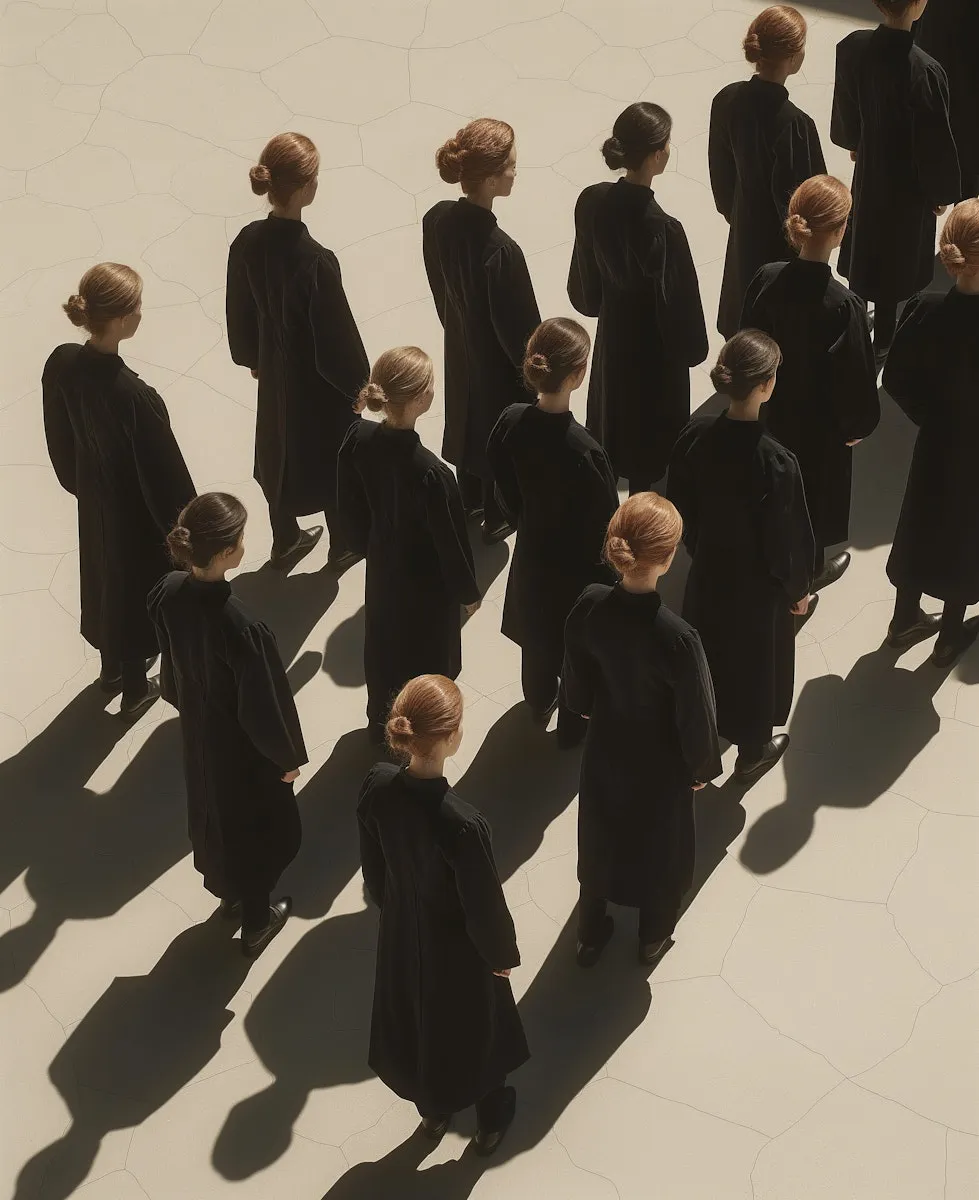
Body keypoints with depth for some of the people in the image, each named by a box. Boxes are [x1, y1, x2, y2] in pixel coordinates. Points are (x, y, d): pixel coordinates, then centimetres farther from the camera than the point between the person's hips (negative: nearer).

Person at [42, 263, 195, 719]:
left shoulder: (61, 364, -19)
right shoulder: (134, 397, -39)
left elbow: (60, 440, -1)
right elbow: (165, 475, -25)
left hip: (94, 501, 6)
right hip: (138, 512, -6)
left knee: (106, 575, 29)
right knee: (138, 587, 20)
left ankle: (113, 666, 55)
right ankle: (135, 689, 43)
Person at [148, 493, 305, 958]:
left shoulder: (167, 593, -20)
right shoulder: (240, 627, -41)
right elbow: (263, 705, -26)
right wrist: (287, 755, -8)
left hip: (197, 731, 6)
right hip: (244, 747, -6)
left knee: (212, 812, 31)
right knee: (255, 825, 21)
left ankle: (227, 892, 58)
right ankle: (255, 921, 44)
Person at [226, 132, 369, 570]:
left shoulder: (247, 242, -15)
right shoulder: (315, 262, -35)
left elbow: (240, 313, 0)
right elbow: (337, 336, -24)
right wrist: (359, 383, -7)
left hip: (274, 372, 6)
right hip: (320, 381, -6)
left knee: (281, 449, 26)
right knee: (332, 457, 19)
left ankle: (285, 542, 46)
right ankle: (342, 544, 42)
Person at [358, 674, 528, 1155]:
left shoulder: (376, 787, -24)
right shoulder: (462, 825, -41)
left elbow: (374, 868, -4)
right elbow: (485, 908, -25)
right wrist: (502, 956, -4)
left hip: (400, 935, 5)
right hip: (456, 951, -5)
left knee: (414, 1021, 31)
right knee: (475, 1029, 25)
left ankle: (432, 1109, 58)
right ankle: (490, 1121, 52)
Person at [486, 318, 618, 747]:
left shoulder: (511, 422, -21)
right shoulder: (583, 450, -38)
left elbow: (506, 493, -4)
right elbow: (604, 524, -24)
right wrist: (614, 569, -5)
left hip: (532, 554, 6)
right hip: (579, 565, -6)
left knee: (538, 631, 32)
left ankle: (539, 700, 60)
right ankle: (573, 726, 46)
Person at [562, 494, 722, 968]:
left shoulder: (589, 606, -24)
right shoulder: (676, 637, -38)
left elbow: (575, 688, -6)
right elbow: (696, 716, -23)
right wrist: (703, 767, -3)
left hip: (605, 749, 4)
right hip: (659, 763, -4)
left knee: (599, 839, 28)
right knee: (659, 845, 25)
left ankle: (591, 934, 49)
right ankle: (653, 937, 49)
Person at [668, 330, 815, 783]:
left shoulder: (695, 436, -18)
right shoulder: (776, 463, -34)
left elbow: (682, 506, -2)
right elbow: (789, 536, -20)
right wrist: (800, 588, -2)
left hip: (708, 569, 4)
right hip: (759, 583, -4)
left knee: (708, 651, 26)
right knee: (755, 662, 20)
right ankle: (752, 751, 43)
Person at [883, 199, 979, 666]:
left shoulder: (925, 311, -22)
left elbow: (896, 378, -10)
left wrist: (932, 414, 4)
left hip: (938, 442, 3)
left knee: (924, 523, 24)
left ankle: (906, 618, 42)